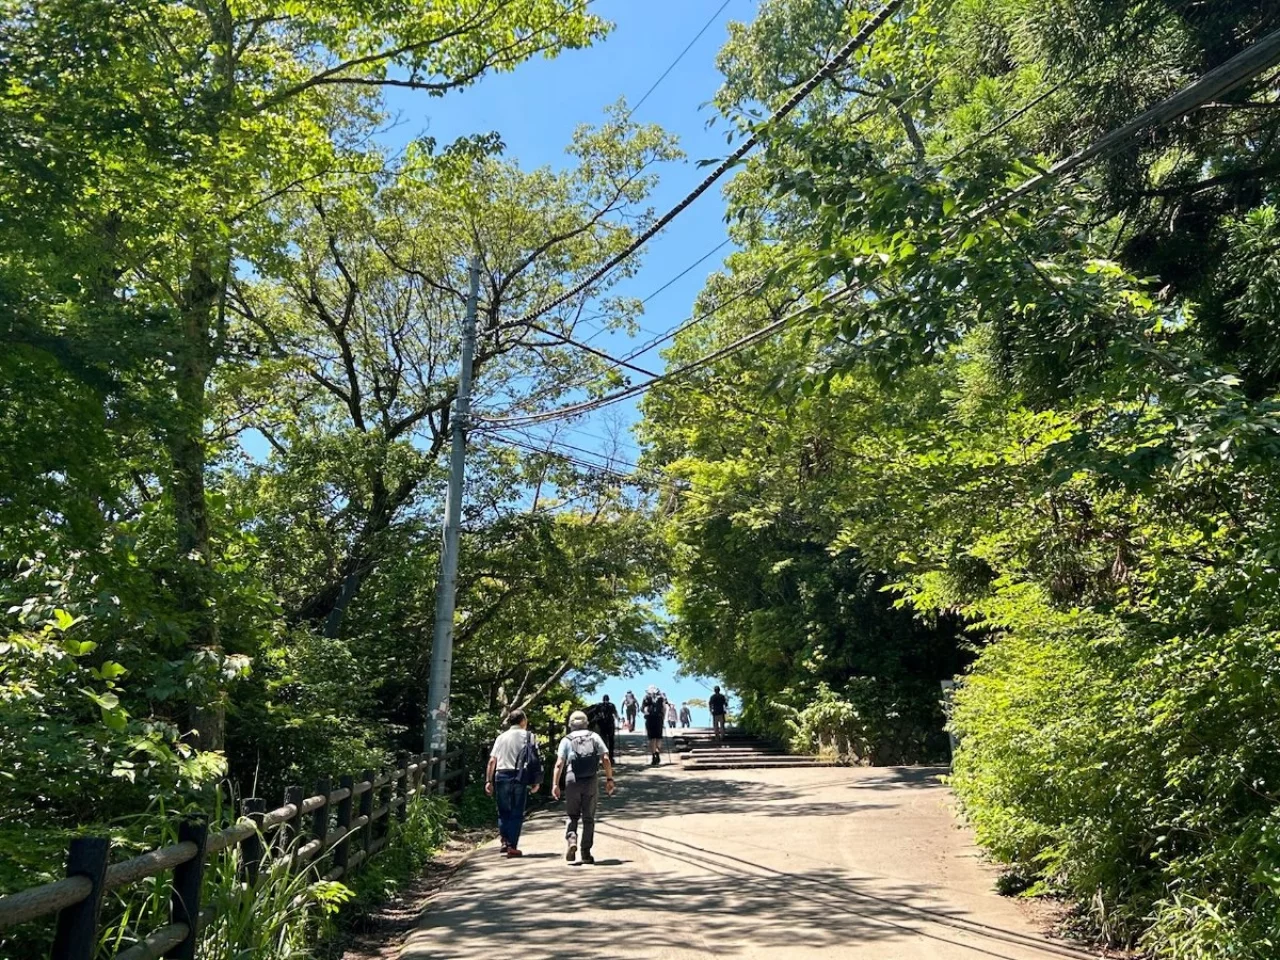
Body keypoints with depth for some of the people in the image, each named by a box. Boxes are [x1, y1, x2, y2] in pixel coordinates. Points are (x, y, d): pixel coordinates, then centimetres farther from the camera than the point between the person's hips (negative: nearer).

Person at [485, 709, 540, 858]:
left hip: (501, 775, 2)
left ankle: (504, 840, 2)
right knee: (517, 813, 4)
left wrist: (488, 780, 8)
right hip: (520, 776, -2)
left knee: (503, 811, 15)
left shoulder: (501, 737, 11)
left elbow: (492, 761, 6)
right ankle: (512, 846, 2)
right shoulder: (528, 736, 4)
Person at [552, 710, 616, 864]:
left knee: (571, 815, 13)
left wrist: (555, 784, -5)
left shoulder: (566, 740, 6)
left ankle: (571, 840, -11)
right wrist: (609, 779, 5)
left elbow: (559, 764, -5)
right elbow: (606, 759, 1)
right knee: (588, 818, 9)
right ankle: (586, 853, 8)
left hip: (572, 781, -1)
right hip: (591, 782, 1)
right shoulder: (595, 737, 10)